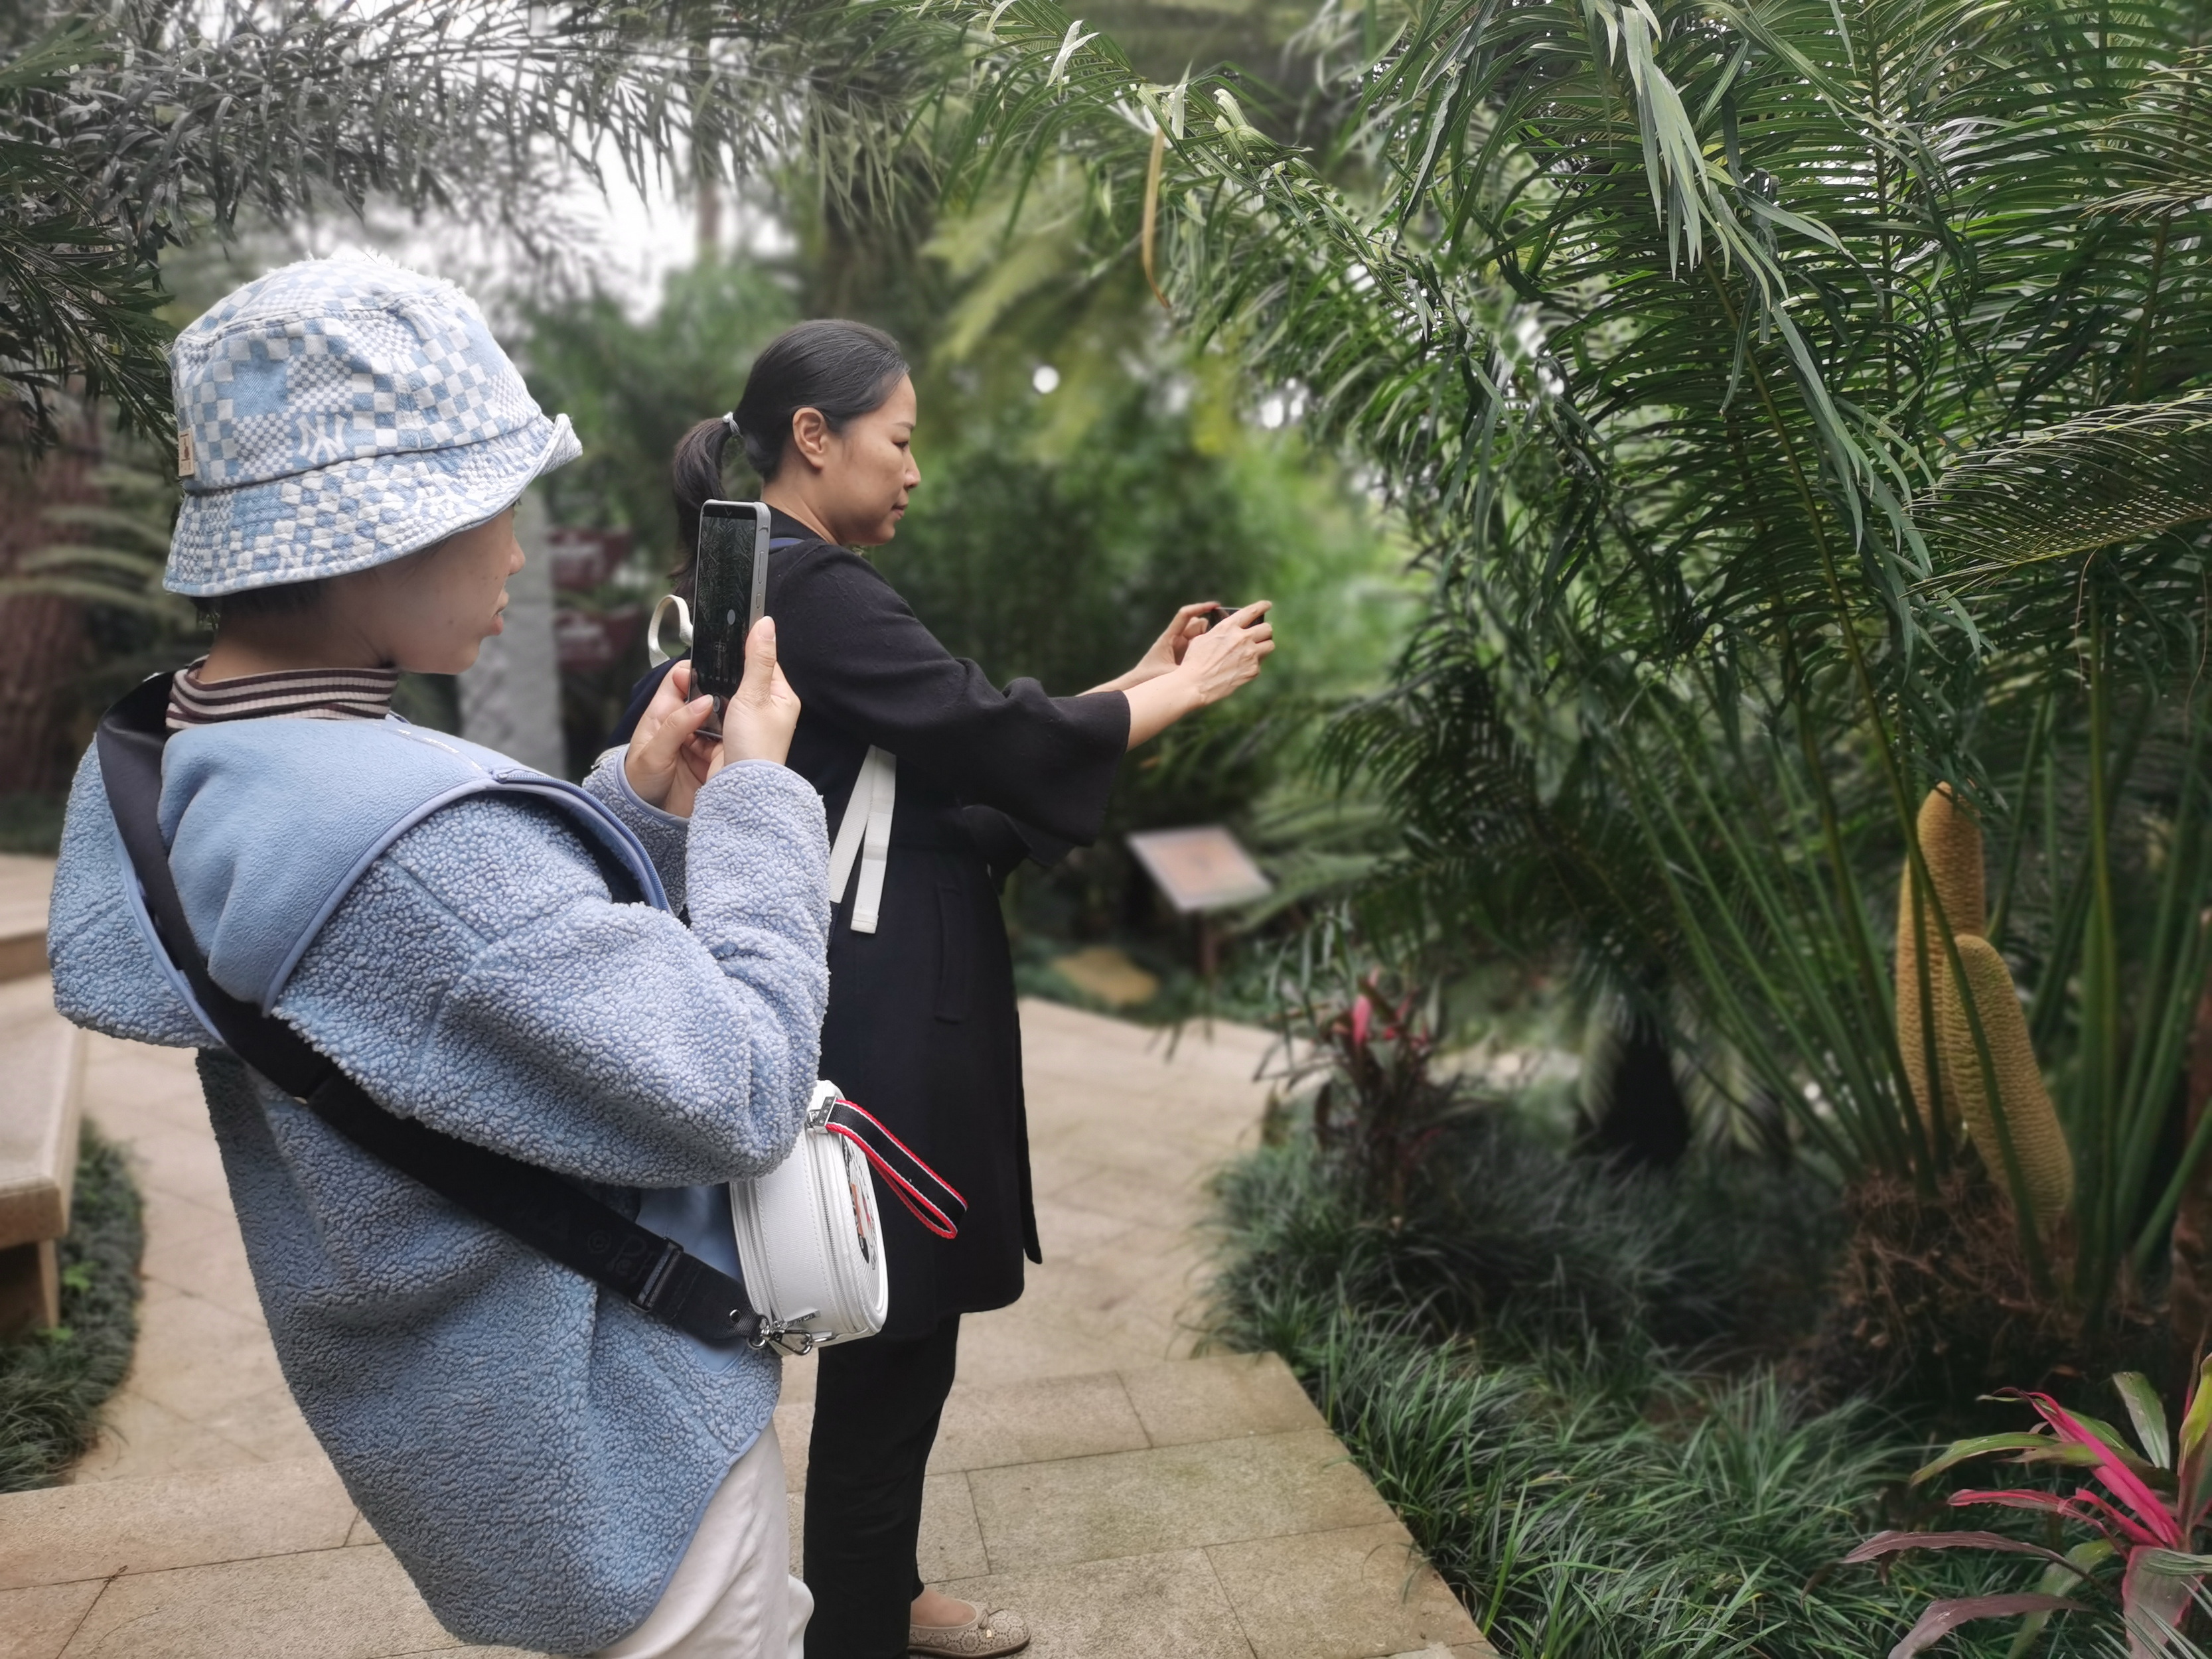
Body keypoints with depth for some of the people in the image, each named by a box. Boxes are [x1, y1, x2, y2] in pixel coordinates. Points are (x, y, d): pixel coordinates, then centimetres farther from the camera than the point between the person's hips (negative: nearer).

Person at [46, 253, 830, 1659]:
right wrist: (755, 797, -17)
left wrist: (636, 804, -2)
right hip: (616, 1474, -9)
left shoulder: (196, 775, -3)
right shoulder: (410, 841, -34)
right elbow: (745, 1094, -28)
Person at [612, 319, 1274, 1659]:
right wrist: (1186, 692, -4)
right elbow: (992, 732, -17)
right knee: (892, 1337, 4)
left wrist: (1139, 686, 11)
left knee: (897, 1325, 20)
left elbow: (956, 746, 14)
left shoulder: (785, 584, 14)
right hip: (879, 1019, -10)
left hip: (878, 1004, 10)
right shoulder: (809, 590, -17)